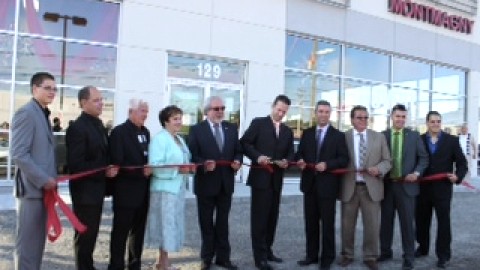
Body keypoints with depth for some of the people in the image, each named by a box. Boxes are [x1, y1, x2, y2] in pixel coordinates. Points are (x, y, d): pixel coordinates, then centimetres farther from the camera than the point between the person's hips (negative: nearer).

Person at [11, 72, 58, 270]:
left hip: (43, 187, 9)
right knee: (27, 241, -2)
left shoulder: (43, 114, 17)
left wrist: (50, 178, 8)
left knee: (38, 241, 13)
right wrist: (43, 180, -17)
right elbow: (18, 154, -19)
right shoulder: (26, 113, -11)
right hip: (32, 187, -9)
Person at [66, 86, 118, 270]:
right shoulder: (77, 127, -17)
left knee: (91, 234, 17)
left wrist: (110, 169, 2)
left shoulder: (98, 125, 12)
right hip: (85, 191, -8)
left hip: (96, 189, 8)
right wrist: (104, 172, -21)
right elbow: (75, 164, -23)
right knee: (84, 235, 4)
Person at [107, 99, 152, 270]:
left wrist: (149, 169, -4)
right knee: (120, 232, 4)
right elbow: (117, 164, -19)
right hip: (125, 191, -7)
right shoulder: (119, 132, -11)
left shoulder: (145, 132, 12)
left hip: (143, 191, 7)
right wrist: (142, 171, -22)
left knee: (138, 231, 16)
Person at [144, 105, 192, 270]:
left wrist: (189, 168, 0)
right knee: (165, 224, -4)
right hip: (165, 189, -9)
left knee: (172, 225, 12)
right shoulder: (159, 139, -12)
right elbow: (155, 166, -21)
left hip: (177, 188, 9)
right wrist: (177, 170, -25)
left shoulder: (179, 139, 16)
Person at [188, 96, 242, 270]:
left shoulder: (232, 128, 6)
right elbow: (192, 155, -11)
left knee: (223, 222, 13)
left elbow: (238, 150, 8)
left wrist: (237, 161, -13)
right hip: (206, 182, -3)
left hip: (226, 182, 3)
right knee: (206, 223, 12)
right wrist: (203, 164, -28)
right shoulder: (197, 130, -6)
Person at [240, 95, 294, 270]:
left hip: (276, 179, 6)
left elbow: (290, 153, 13)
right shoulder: (258, 123, -1)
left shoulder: (287, 131, 15)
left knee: (272, 216, 12)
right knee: (260, 217, -2)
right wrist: (257, 157, -21)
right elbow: (245, 143, -7)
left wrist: (286, 161, -9)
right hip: (261, 177, -6)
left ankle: (267, 250, 24)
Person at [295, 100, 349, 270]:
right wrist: (300, 161, -11)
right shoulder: (307, 133, 10)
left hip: (327, 185, -4)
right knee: (310, 222, 11)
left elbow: (344, 159, -6)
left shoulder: (338, 135, 0)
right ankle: (312, 255, 22)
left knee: (327, 223, 3)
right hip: (309, 184, 4)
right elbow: (299, 154, 12)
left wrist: (327, 165, -20)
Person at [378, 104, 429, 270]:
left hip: (406, 184, -1)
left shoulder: (414, 136, 2)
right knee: (386, 220, 11)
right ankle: (385, 252, 26)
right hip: (386, 184, 1)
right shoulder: (382, 136, 2)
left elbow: (423, 158, 3)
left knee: (407, 222, 2)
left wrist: (417, 173, -11)